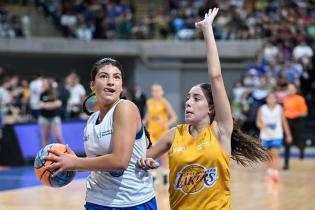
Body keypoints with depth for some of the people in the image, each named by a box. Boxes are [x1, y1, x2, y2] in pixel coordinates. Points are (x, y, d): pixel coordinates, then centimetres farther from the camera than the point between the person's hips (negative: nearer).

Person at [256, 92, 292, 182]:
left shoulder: (279, 109, 2)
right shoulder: (262, 109, 1)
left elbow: (284, 122, 8)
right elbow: (258, 122, -1)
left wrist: (288, 134, 9)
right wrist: (264, 125, -22)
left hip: (277, 136, -2)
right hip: (265, 136, 2)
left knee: (275, 154, -14)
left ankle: (275, 173, -20)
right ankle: (269, 172, 27)